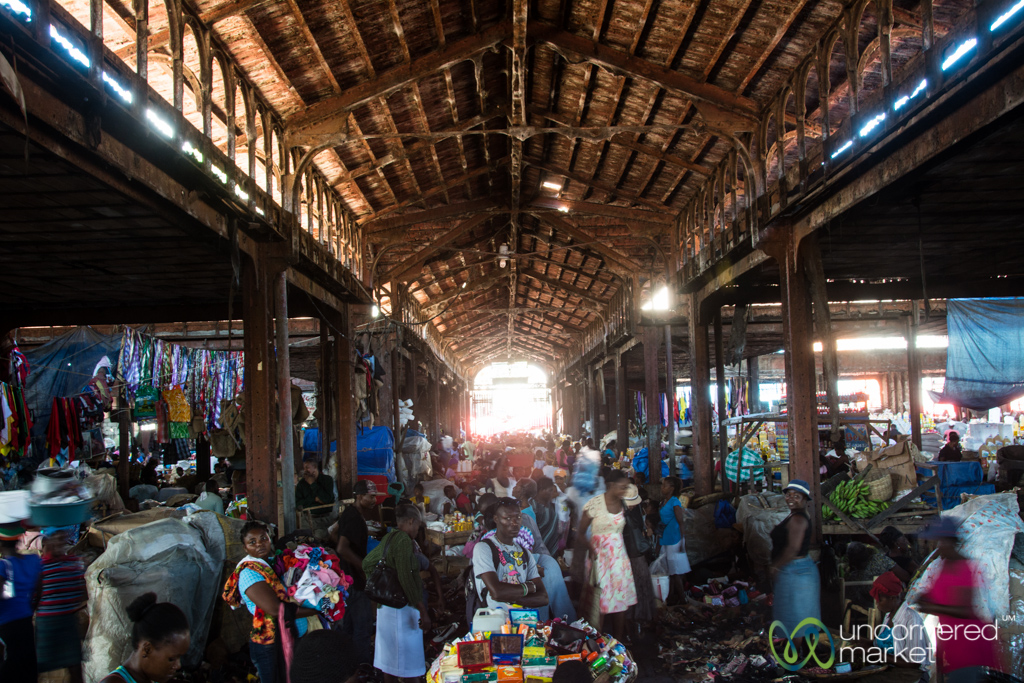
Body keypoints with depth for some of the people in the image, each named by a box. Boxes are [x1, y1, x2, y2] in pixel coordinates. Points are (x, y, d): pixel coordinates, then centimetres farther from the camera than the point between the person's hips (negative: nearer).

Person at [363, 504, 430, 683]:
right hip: (402, 607, -10)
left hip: (386, 605, 10)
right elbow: (406, 578, -24)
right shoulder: (403, 540, -17)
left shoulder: (388, 538, 12)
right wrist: (423, 611, -23)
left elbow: (367, 564, 22)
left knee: (390, 657, 17)